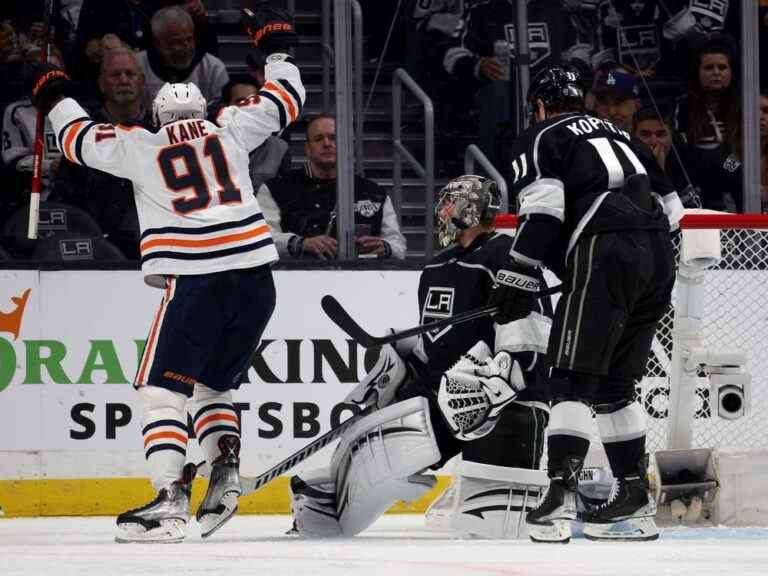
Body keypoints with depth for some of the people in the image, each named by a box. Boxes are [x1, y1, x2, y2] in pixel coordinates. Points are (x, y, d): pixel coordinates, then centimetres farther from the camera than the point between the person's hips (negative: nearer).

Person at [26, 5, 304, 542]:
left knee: (163, 389, -2)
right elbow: (284, 99, 27)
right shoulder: (228, 130, 16)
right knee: (212, 386, 20)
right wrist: (277, 48, 43)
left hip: (194, 280, -4)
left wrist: (56, 95, 37)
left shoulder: (142, 145, 10)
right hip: (255, 277, 4)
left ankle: (171, 499, -18)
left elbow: (81, 137, 20)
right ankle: (226, 473, 0)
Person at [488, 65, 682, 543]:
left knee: (574, 379, -8)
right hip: (659, 261, 7)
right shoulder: (618, 134, 31)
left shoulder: (541, 138, 10)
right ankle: (635, 501, 15)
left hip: (606, 252, -7)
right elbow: (670, 205, 28)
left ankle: (561, 495, -22)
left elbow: (542, 209, -7)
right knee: (615, 385, 17)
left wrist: (519, 278, -11)